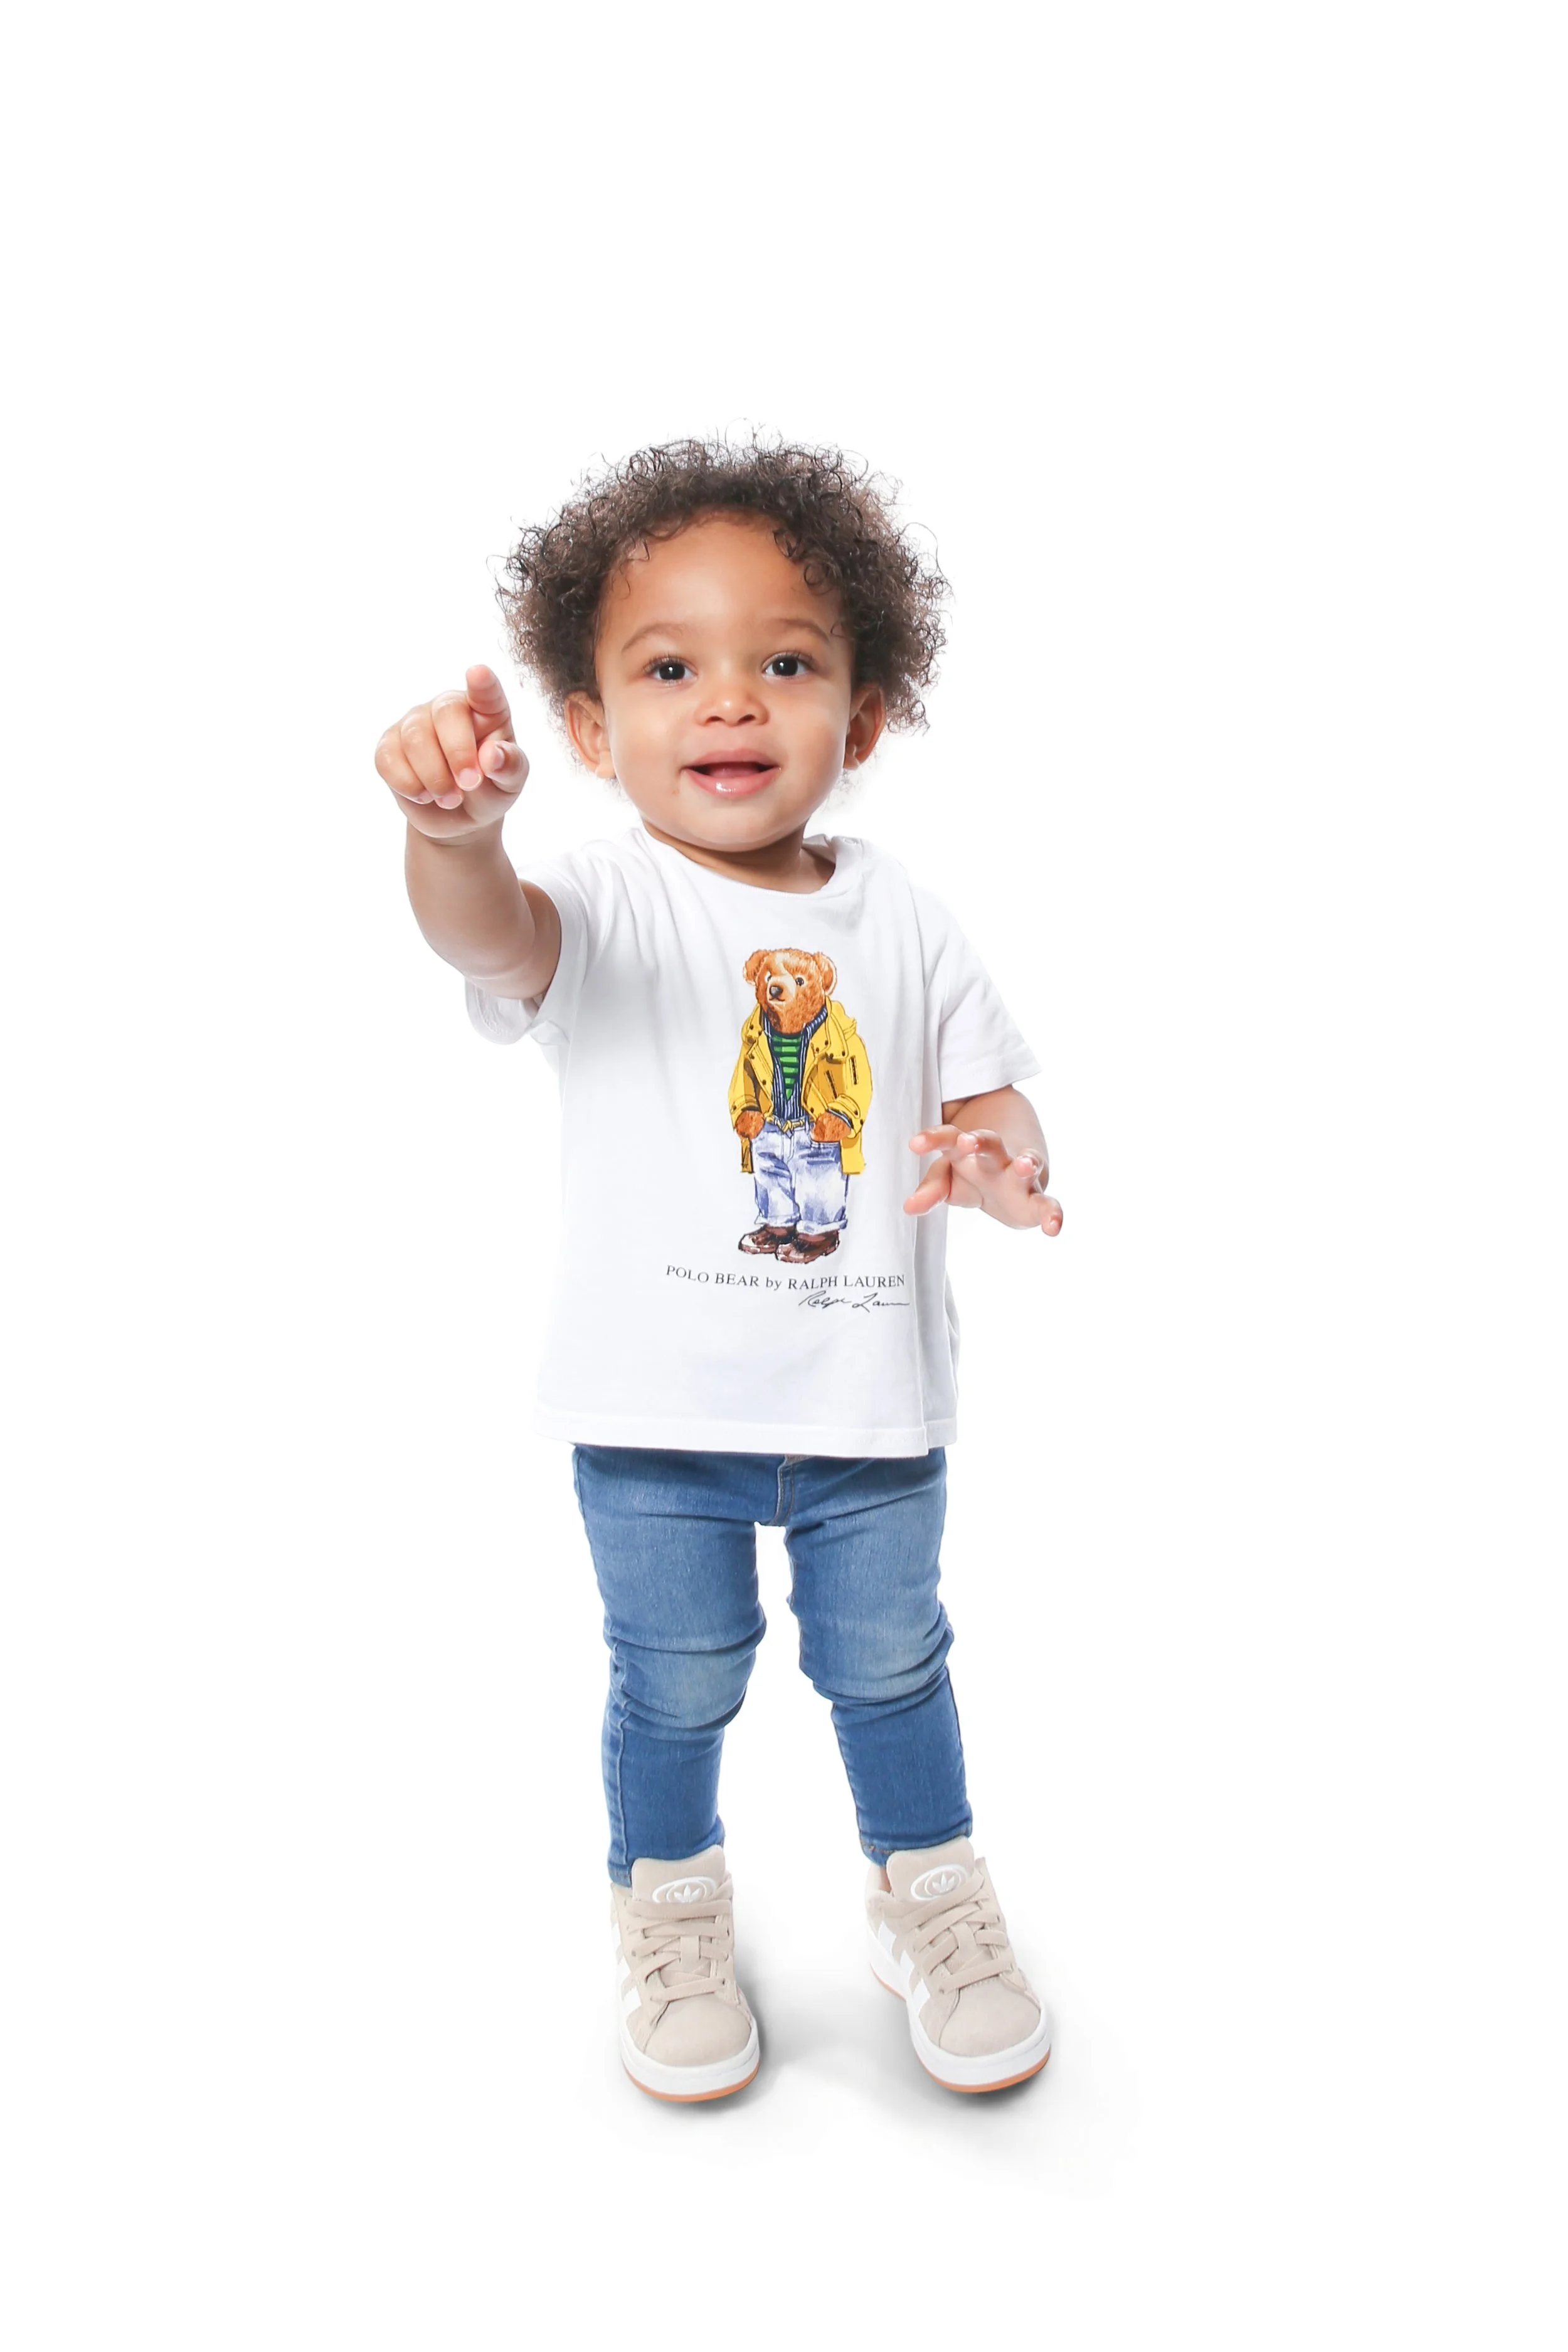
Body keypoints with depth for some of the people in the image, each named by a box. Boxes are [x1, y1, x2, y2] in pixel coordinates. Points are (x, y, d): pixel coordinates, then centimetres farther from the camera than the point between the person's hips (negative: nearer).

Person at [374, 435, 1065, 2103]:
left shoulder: (900, 922, -1)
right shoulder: (611, 906, -12)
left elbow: (990, 1094, 4)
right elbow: (492, 937, -33)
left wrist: (1003, 1161, -20)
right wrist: (452, 830, -56)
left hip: (873, 1401, 3)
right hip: (659, 1409, -2)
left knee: (888, 1663, 19)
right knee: (677, 1683, 15)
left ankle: (931, 1899, 45)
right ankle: (671, 1909, 43)